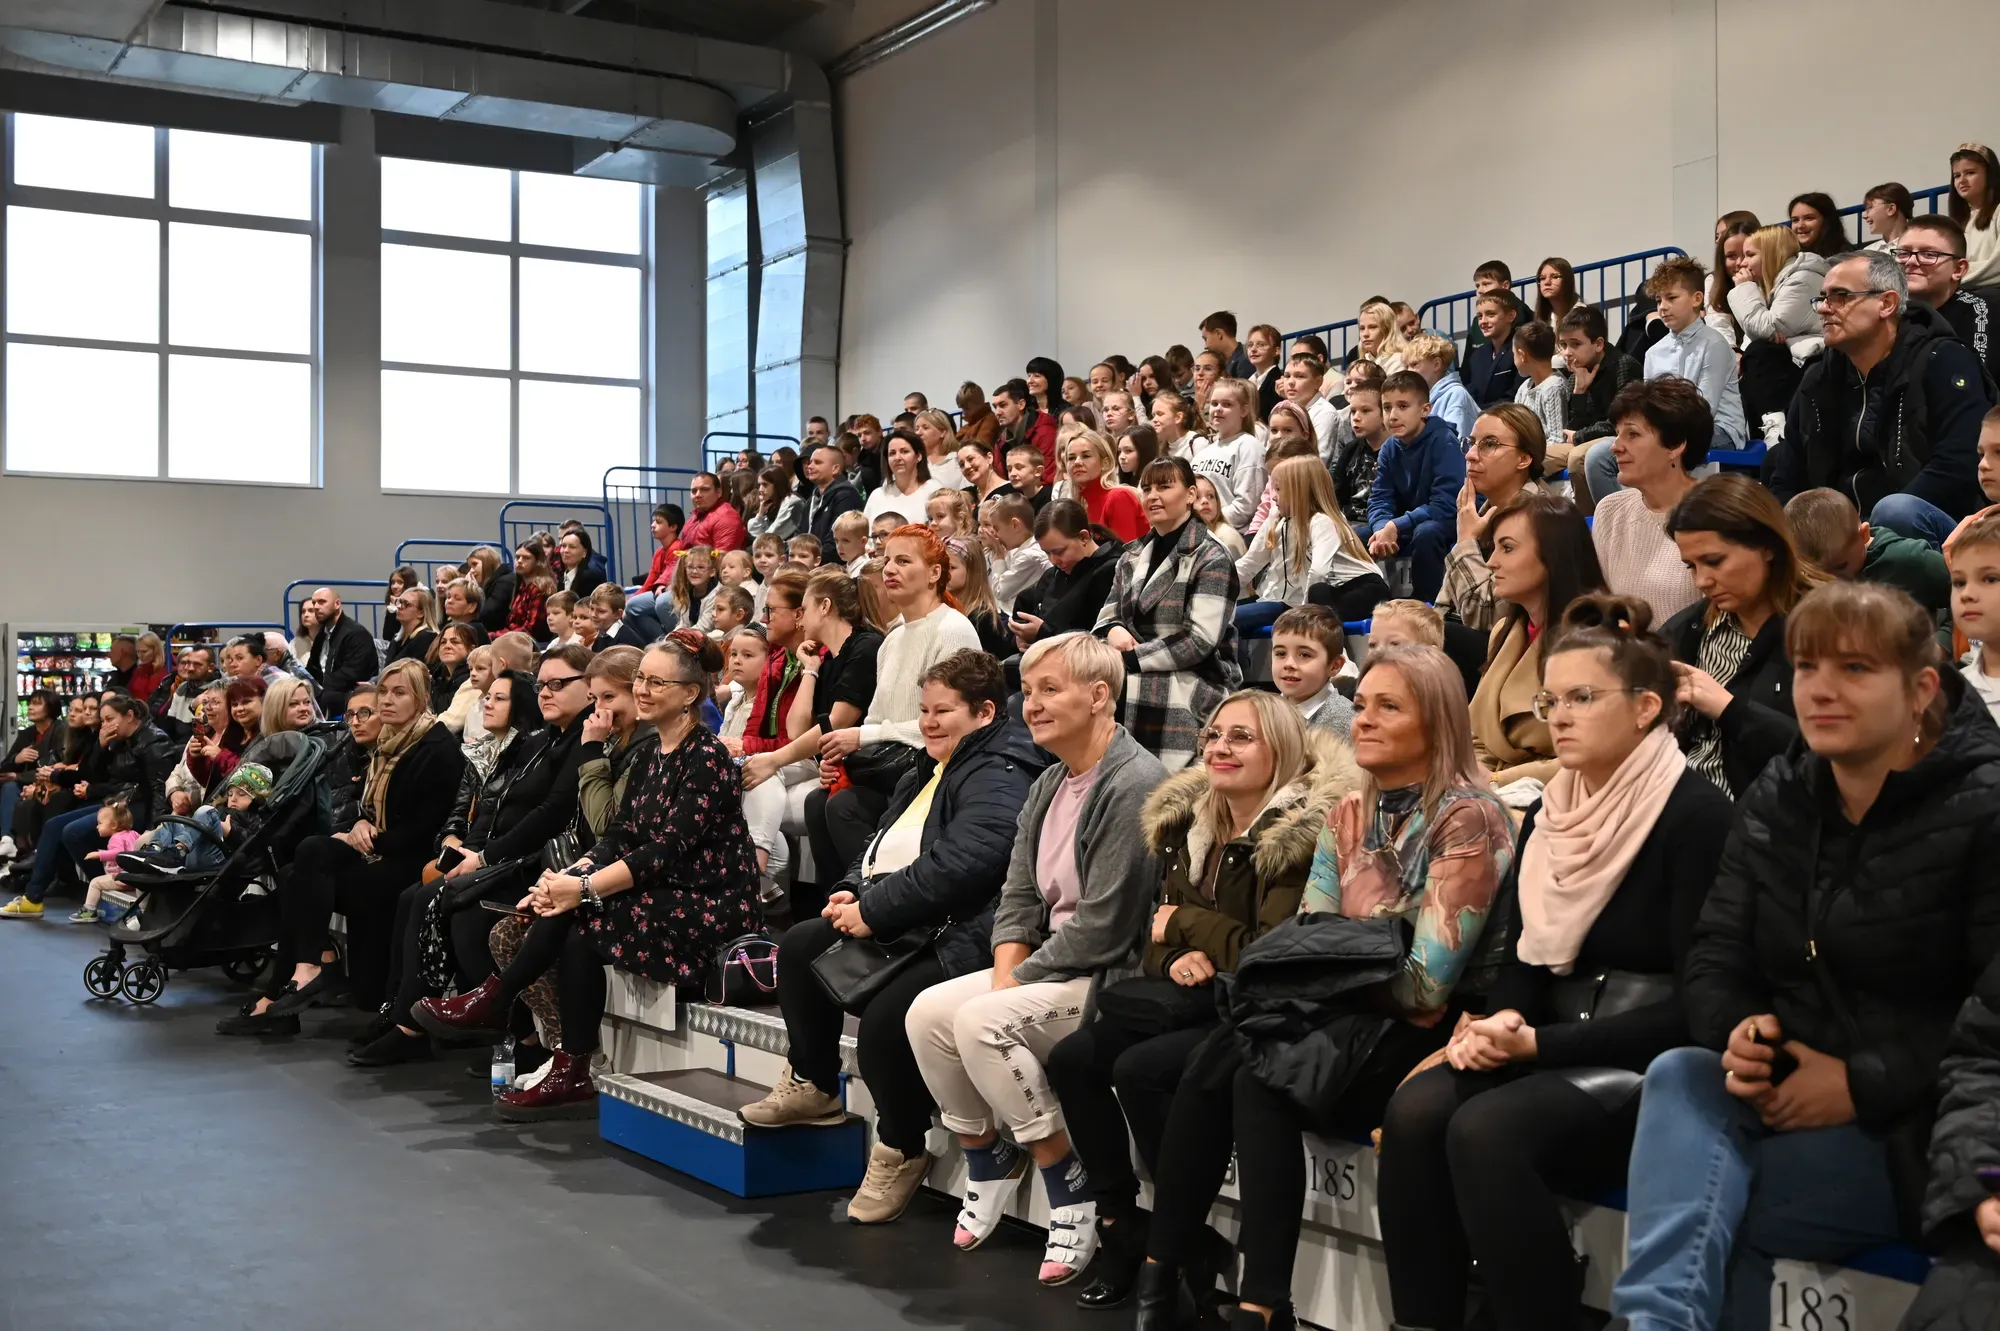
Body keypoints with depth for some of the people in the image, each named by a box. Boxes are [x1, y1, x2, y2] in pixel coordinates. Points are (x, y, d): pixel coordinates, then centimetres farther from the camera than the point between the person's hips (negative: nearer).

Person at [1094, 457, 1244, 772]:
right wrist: (1113, 630, -8)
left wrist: (1130, 660, -16)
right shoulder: (1132, 556, 18)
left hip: (1194, 689, -5)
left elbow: (1200, 640, -12)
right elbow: (1108, 615, 18)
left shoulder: (1211, 559, -3)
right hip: (1134, 683, 6)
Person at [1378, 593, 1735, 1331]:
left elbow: (1694, 1001, -15)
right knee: (1414, 1110, -20)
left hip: (1656, 1071, -6)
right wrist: (1503, 1023, -8)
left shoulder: (1696, 815, -11)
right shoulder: (1548, 813, 12)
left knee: (1486, 1128, -30)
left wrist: (1540, 1044, -17)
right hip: (1553, 1054, 7)